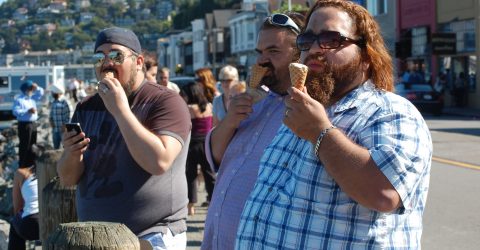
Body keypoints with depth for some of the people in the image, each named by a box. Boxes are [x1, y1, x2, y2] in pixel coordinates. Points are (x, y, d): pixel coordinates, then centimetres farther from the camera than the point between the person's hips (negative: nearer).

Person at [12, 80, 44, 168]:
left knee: (32, 145, 14)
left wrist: (37, 88, 5)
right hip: (24, 125, -8)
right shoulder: (19, 100, -12)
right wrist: (28, 111, -23)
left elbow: (41, 93, 25)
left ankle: (31, 163, 24)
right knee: (24, 146, -5)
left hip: (33, 124, 9)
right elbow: (15, 112, -22)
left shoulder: (32, 98, 13)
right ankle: (23, 165, 0)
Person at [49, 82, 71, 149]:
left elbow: (69, 116, -12)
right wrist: (50, 120, 1)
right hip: (55, 129, 7)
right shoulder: (53, 103, 12)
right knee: (56, 147, 14)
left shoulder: (65, 102, -10)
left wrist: (65, 126, -15)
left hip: (63, 129, -7)